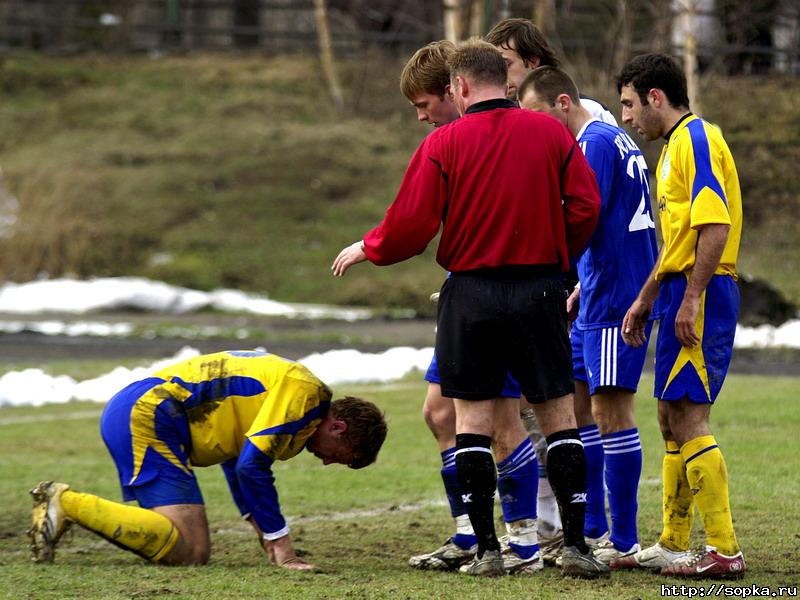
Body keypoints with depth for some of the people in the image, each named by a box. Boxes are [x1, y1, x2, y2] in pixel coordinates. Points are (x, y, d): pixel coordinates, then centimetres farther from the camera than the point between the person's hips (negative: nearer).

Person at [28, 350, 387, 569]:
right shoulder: (303, 392, -11)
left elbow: (236, 459, 26)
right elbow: (251, 466, -18)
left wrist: (267, 535, 17)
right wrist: (281, 547, -12)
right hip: (147, 417, -11)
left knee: (196, 552, 4)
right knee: (185, 549, -21)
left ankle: (64, 505, 7)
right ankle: (67, 503, -14)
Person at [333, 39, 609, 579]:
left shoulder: (443, 143, -4)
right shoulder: (553, 133, 2)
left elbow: (411, 227, -6)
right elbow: (585, 207, -1)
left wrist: (366, 250, 13)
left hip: (472, 292, -1)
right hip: (540, 292, 1)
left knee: (473, 416, 7)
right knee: (560, 415, 6)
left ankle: (487, 549, 4)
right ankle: (576, 544, 1)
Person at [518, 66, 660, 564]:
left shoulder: (596, 142, -14)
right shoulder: (609, 138, 17)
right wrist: (580, 288, 23)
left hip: (614, 300, -10)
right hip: (598, 299, 10)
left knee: (610, 411, -7)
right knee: (575, 404, 14)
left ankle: (624, 542, -4)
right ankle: (592, 528, 19)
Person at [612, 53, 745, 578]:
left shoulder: (696, 139, -12)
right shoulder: (675, 146, 21)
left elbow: (716, 225, -22)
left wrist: (691, 298, -24)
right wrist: (645, 300, 28)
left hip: (701, 294, -10)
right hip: (684, 293, 10)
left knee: (688, 417, -13)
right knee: (672, 418, 14)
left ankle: (724, 550, -14)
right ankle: (674, 545, 21)